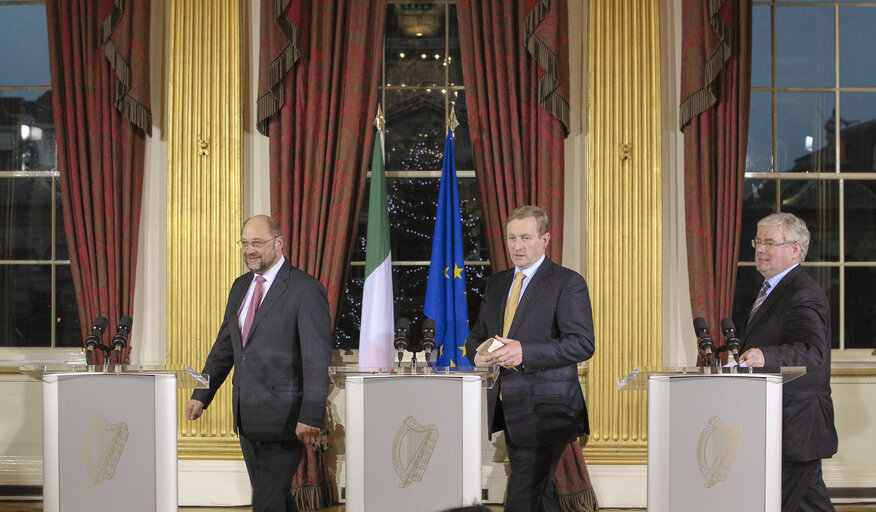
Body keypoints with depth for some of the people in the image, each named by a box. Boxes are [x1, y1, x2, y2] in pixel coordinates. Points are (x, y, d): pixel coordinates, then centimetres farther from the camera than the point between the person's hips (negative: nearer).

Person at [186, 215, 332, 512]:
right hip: (248, 418, 7)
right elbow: (224, 347, 20)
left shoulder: (306, 290, -11)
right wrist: (201, 396, 13)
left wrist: (310, 417, -23)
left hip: (283, 419, -7)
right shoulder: (241, 287, 13)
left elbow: (318, 359, -16)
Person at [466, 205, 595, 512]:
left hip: (546, 409, -7)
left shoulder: (568, 283, -6)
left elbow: (582, 344, -15)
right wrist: (478, 354, -4)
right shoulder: (496, 283, 16)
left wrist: (524, 352, -25)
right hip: (509, 409, 7)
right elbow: (476, 335, 21)